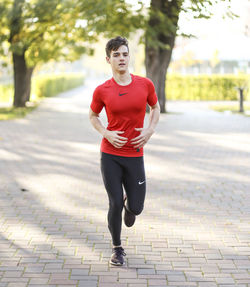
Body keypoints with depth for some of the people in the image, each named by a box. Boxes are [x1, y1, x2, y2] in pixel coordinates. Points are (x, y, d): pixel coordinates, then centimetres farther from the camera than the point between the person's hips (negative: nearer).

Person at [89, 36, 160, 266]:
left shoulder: (145, 84, -3)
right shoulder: (102, 91, -5)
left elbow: (155, 107, 15)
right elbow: (93, 115, 12)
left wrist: (150, 129, -3)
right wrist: (106, 134, -6)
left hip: (135, 155, 1)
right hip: (110, 154, -1)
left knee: (136, 208, 4)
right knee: (115, 204, -1)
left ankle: (129, 204, 44)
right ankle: (117, 248, 22)